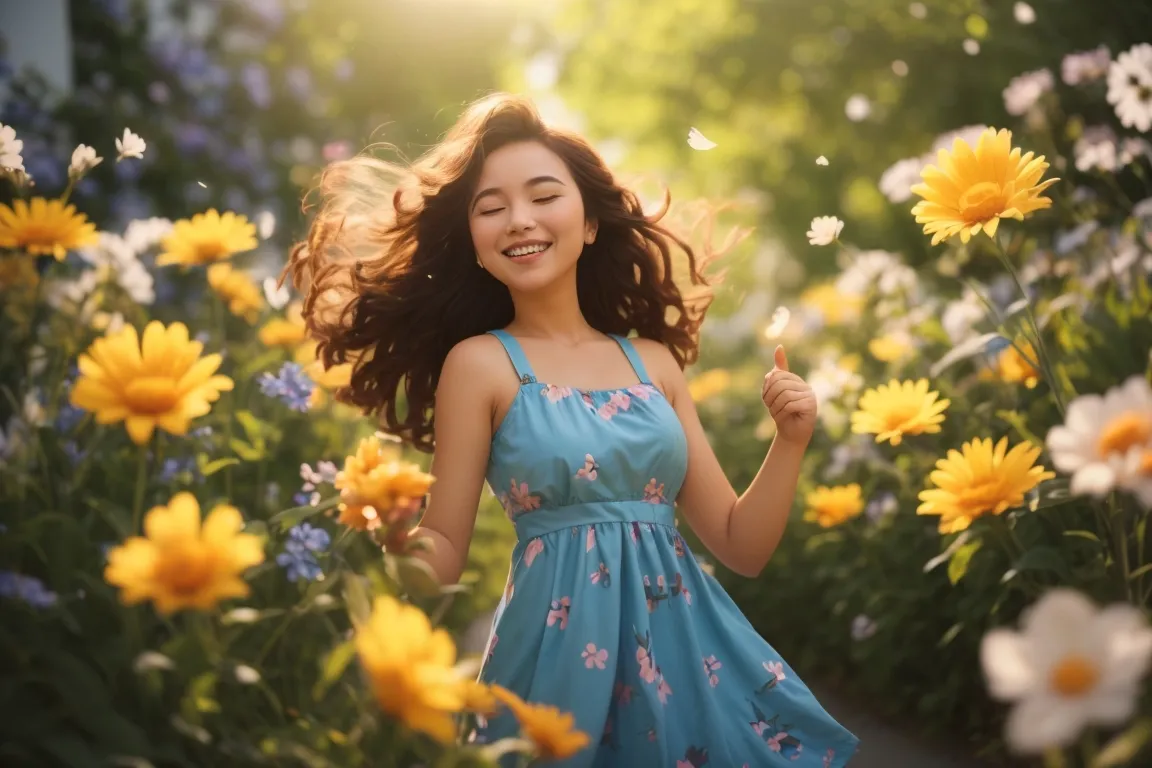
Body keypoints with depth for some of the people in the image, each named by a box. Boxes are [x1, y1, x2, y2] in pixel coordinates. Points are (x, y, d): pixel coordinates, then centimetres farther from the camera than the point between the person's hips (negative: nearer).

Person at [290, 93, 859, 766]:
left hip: (688, 642, 4)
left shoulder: (653, 359, 8)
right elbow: (443, 551, -2)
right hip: (566, 649, -4)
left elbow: (740, 546, 10)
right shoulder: (480, 362, -2)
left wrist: (791, 441, -2)